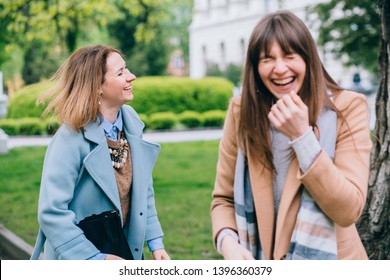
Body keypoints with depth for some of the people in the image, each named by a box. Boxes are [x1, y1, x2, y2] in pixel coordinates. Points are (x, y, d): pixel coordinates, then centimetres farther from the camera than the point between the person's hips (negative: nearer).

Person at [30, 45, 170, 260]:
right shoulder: (71, 139, -20)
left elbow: (143, 191, 7)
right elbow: (51, 212, -22)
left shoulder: (131, 122, -3)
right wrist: (96, 258, -22)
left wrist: (155, 242, 4)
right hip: (77, 259, -5)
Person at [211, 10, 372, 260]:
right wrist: (227, 241, -19)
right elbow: (224, 198, 0)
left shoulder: (347, 108, -13)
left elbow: (348, 210, -20)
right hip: (259, 263, 2)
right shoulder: (242, 111, -6)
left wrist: (302, 137, -27)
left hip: (326, 260, -2)